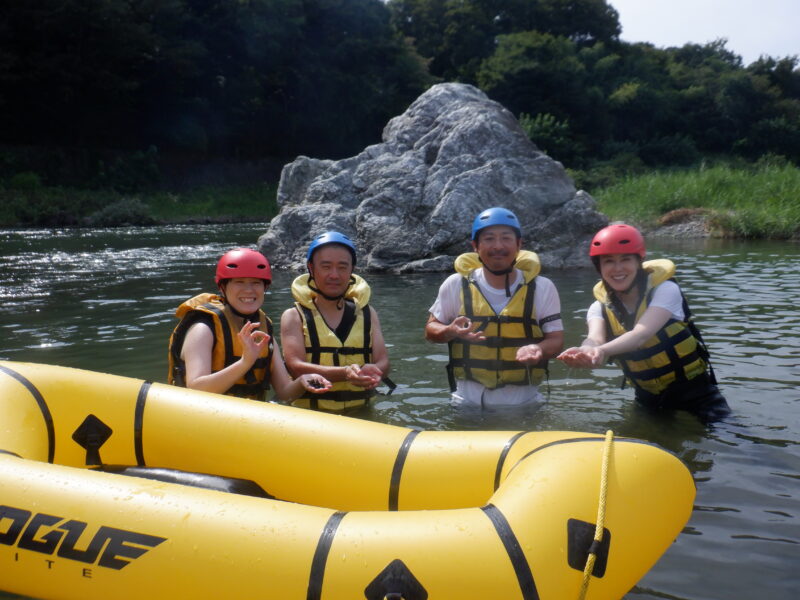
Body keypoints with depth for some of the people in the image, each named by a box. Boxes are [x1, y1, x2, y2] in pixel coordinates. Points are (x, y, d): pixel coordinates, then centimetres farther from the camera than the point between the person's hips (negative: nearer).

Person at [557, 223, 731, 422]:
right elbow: (595, 338, -27)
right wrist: (588, 351, -53)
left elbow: (641, 335, -34)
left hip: (694, 390, -4)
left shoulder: (664, 290, -16)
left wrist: (604, 351, -55)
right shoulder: (600, 307, -4)